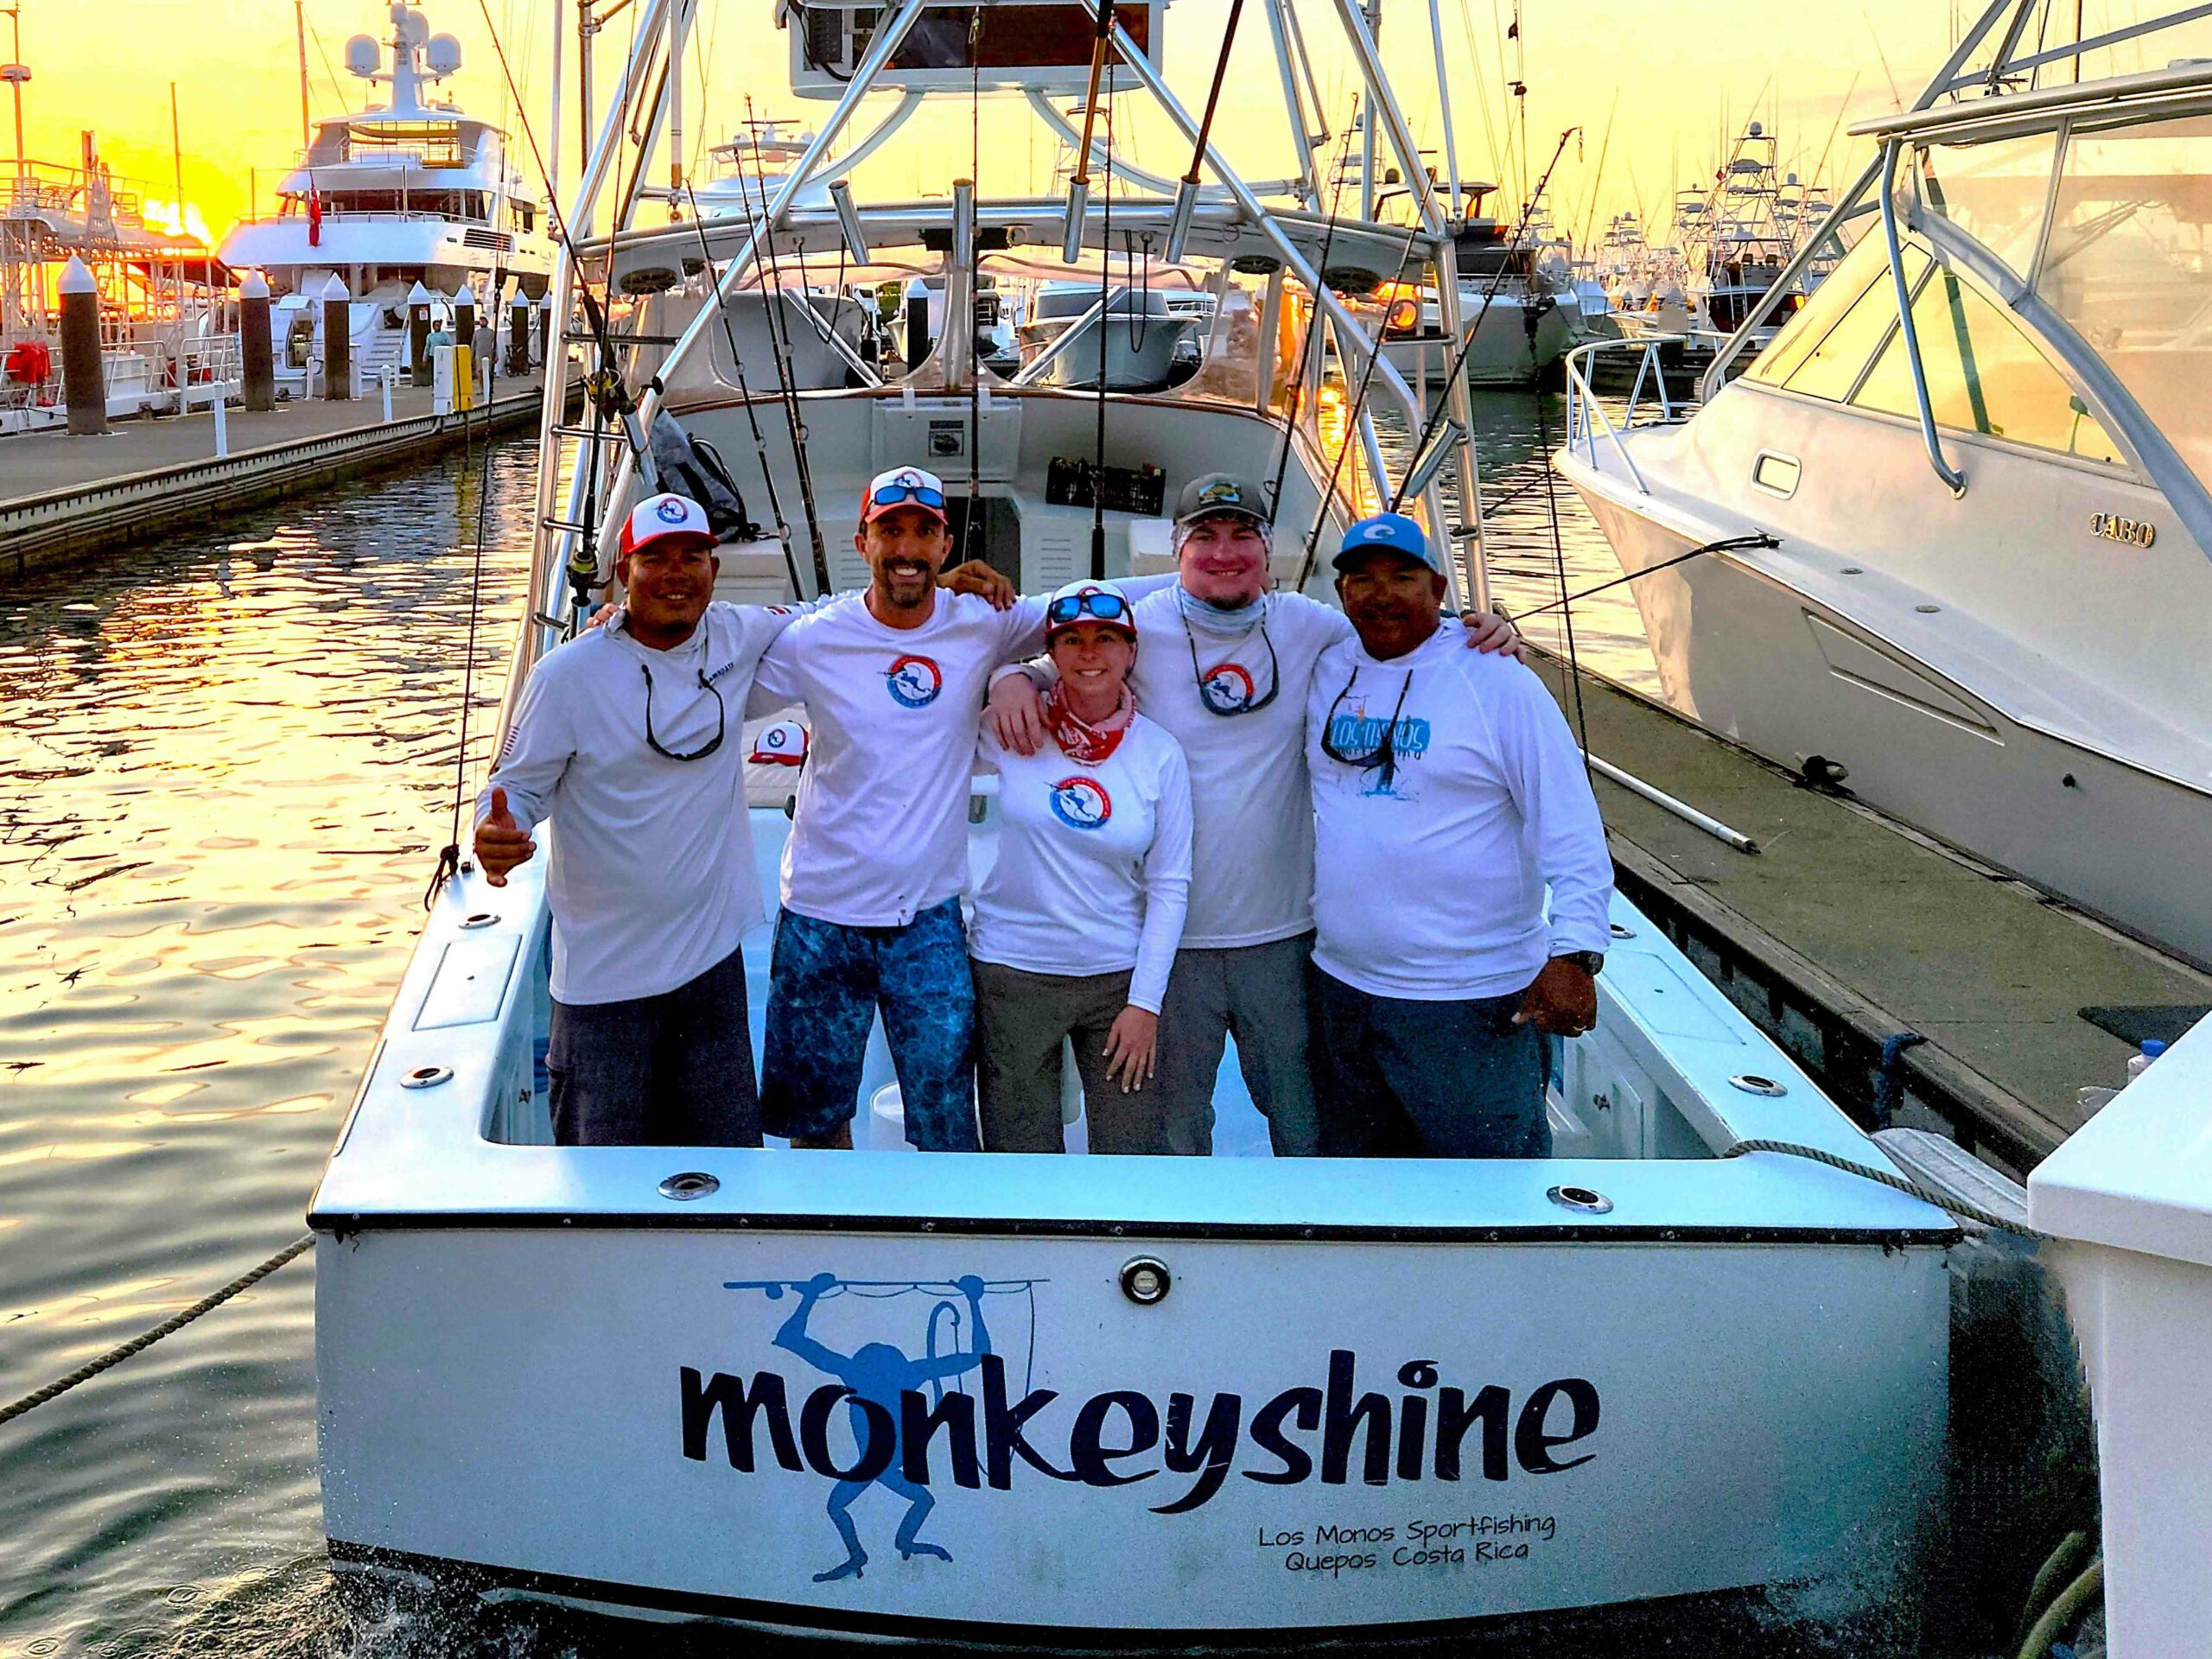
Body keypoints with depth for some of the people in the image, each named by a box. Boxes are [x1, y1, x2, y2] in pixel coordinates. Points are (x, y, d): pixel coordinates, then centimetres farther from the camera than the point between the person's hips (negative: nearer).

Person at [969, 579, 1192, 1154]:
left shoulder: (1160, 753, -2)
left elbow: (1169, 885, 0)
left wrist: (1145, 1002, -3)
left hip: (1119, 977, 1)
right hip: (1012, 973, -1)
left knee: (1135, 1152, 4)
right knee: (1020, 1153, 5)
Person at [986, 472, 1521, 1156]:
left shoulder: (1310, 627, 0)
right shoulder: (1139, 628, -6)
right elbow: (1058, 663, 6)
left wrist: (1477, 634, -4)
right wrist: (1013, 681, -17)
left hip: (1283, 929, 2)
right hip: (1172, 932, -2)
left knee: (1303, 1119, 15)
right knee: (1173, 1120, 12)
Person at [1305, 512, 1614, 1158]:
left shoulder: (1497, 681, -9)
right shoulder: (1325, 672, 7)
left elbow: (1571, 830, -13)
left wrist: (1575, 951, -22)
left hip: (1474, 999, -6)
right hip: (1342, 986, 6)